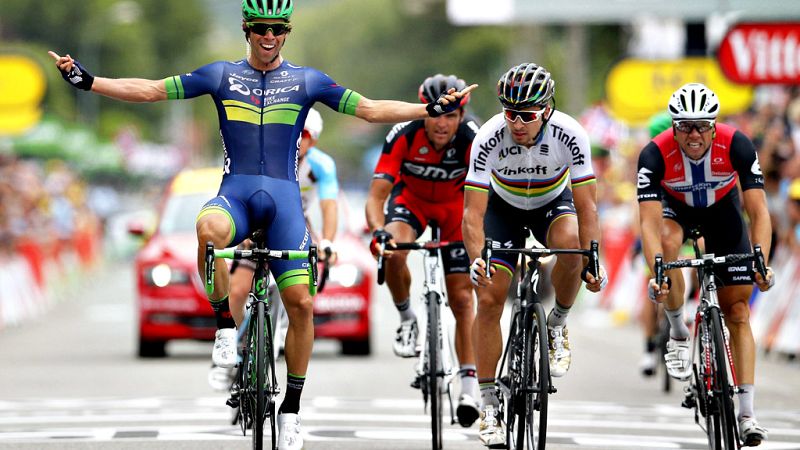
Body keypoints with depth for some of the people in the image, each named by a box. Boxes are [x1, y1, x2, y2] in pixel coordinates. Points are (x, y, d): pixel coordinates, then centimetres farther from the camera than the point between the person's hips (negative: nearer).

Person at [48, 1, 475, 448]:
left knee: (301, 303, -8)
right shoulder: (222, 75, 7)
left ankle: (292, 407, 8)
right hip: (236, 193, -1)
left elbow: (371, 110, 4)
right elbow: (151, 90, 5)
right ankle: (226, 324, -17)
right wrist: (87, 80, -4)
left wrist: (432, 109, -8)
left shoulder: (307, 80, 6)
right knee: (209, 230, -38)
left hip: (284, 197, 1)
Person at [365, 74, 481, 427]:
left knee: (462, 297, -5)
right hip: (411, 197, 0)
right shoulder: (404, 137, -32)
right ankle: (406, 318, -6)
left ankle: (469, 383, 4)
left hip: (455, 203, 0)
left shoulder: (472, 140, -31)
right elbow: (376, 197, -34)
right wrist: (378, 232, -53)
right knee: (393, 251, -33)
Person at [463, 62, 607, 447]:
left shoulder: (570, 135, -31)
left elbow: (586, 205, -27)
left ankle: (557, 325, -7)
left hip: (553, 202, 0)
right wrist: (476, 259, -47)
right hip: (504, 206, 0)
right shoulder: (489, 139, -31)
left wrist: (592, 260, -38)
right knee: (489, 298, -11)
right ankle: (489, 404, -1)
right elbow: (473, 211, -31)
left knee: (570, 243, -35)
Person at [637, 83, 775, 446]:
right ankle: (678, 333, -13)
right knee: (668, 244, -37)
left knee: (738, 313, -5)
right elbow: (649, 222, -39)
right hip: (675, 206, 0)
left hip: (721, 209, 0)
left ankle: (747, 414, -3)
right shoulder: (656, 154, -34)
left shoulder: (737, 146, -33)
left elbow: (759, 212, -33)